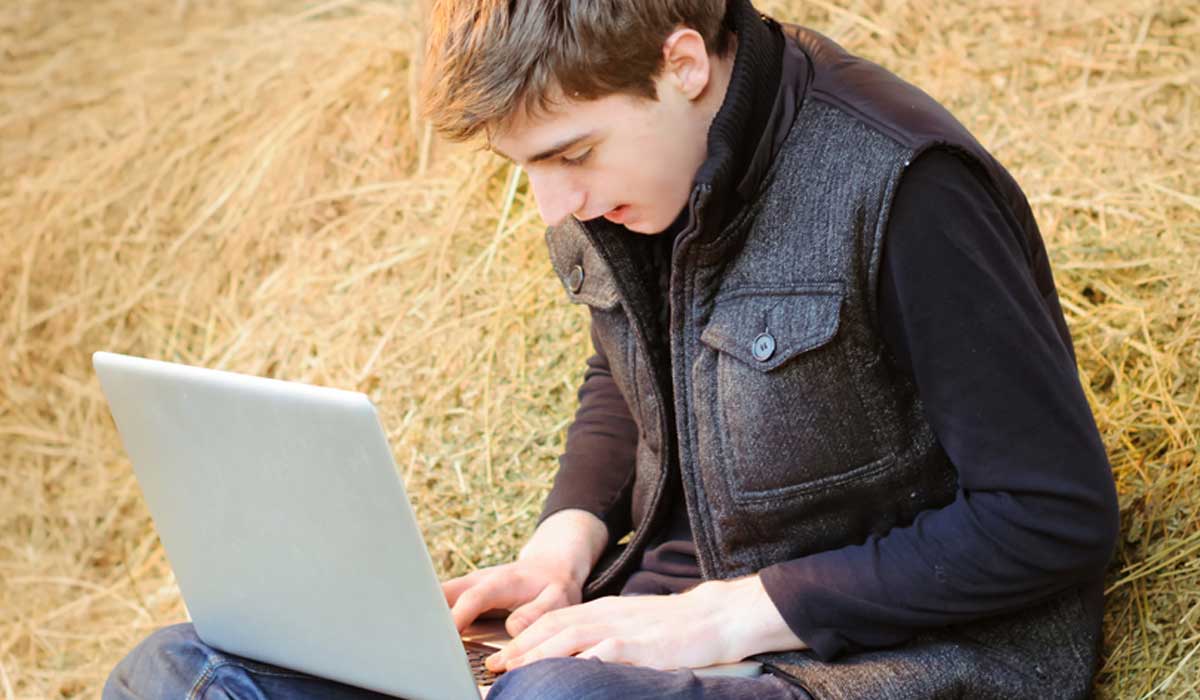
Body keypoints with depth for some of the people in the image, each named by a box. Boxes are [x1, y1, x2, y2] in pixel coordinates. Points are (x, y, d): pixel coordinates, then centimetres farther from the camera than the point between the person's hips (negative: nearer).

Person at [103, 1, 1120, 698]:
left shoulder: (895, 187, -20)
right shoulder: (605, 175, 2)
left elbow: (1058, 516, -17)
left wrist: (729, 615, -19)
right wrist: (566, 542, 1)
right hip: (679, 608, 7)